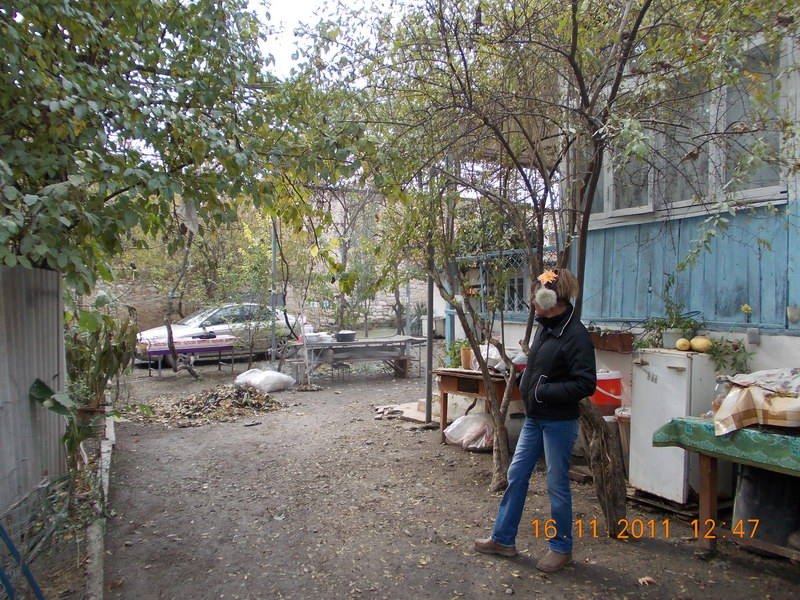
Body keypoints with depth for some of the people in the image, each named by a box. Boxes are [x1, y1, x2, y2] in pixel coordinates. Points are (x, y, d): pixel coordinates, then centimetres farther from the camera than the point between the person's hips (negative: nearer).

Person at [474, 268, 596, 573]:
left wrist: (544, 391, -22)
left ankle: (561, 548, 27)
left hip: (559, 422, -8)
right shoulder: (544, 327, 6)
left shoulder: (575, 335, -19)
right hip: (534, 418, 8)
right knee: (516, 475, 13)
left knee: (557, 484, 7)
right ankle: (503, 539, 27)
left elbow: (586, 384, -21)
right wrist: (526, 378, 2)